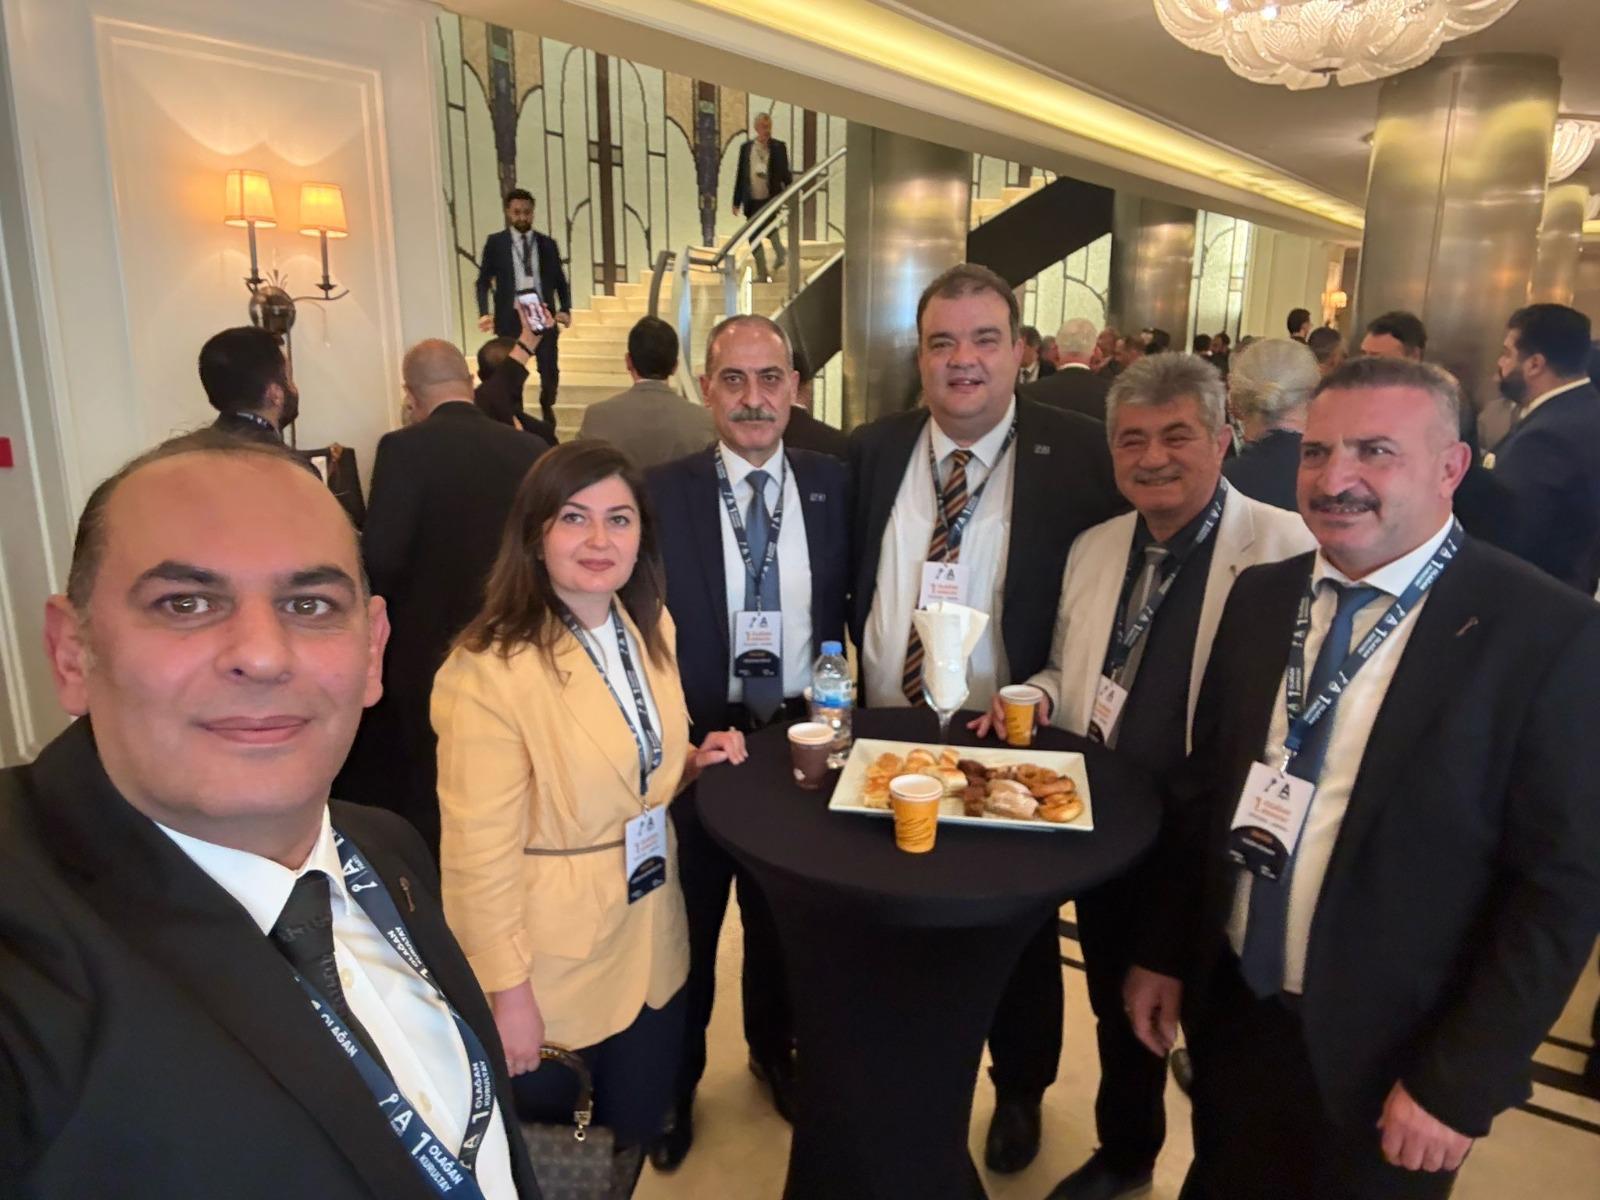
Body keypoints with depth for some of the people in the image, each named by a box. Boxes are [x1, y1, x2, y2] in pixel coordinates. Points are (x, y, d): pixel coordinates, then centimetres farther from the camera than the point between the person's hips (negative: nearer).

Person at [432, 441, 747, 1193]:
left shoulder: (652, 629, -1)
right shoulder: (489, 670, -25)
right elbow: (480, 854, -20)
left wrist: (688, 765, -6)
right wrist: (505, 989, -14)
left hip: (649, 935, 6)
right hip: (551, 954, -6)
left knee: (636, 1129, 23)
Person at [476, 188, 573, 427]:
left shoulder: (547, 243, 8)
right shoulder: (495, 242, 3)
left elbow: (560, 280, 10)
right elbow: (483, 281, 3)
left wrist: (565, 309, -6)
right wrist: (484, 313, -12)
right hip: (511, 318, -1)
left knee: (550, 370, 6)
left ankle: (546, 406, 36)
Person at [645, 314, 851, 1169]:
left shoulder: (831, 483, -2)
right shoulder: (663, 492, -11)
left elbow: (842, 610, 4)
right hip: (697, 738, -2)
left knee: (784, 914, 23)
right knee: (688, 921, 17)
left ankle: (774, 1048, 49)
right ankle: (675, 1078, 42)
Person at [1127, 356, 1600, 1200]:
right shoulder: (1260, 598, -1)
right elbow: (1205, 784, 4)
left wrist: (1460, 1082, -13)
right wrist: (1163, 952, 6)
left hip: (1385, 1055, -4)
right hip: (1231, 1011, 5)